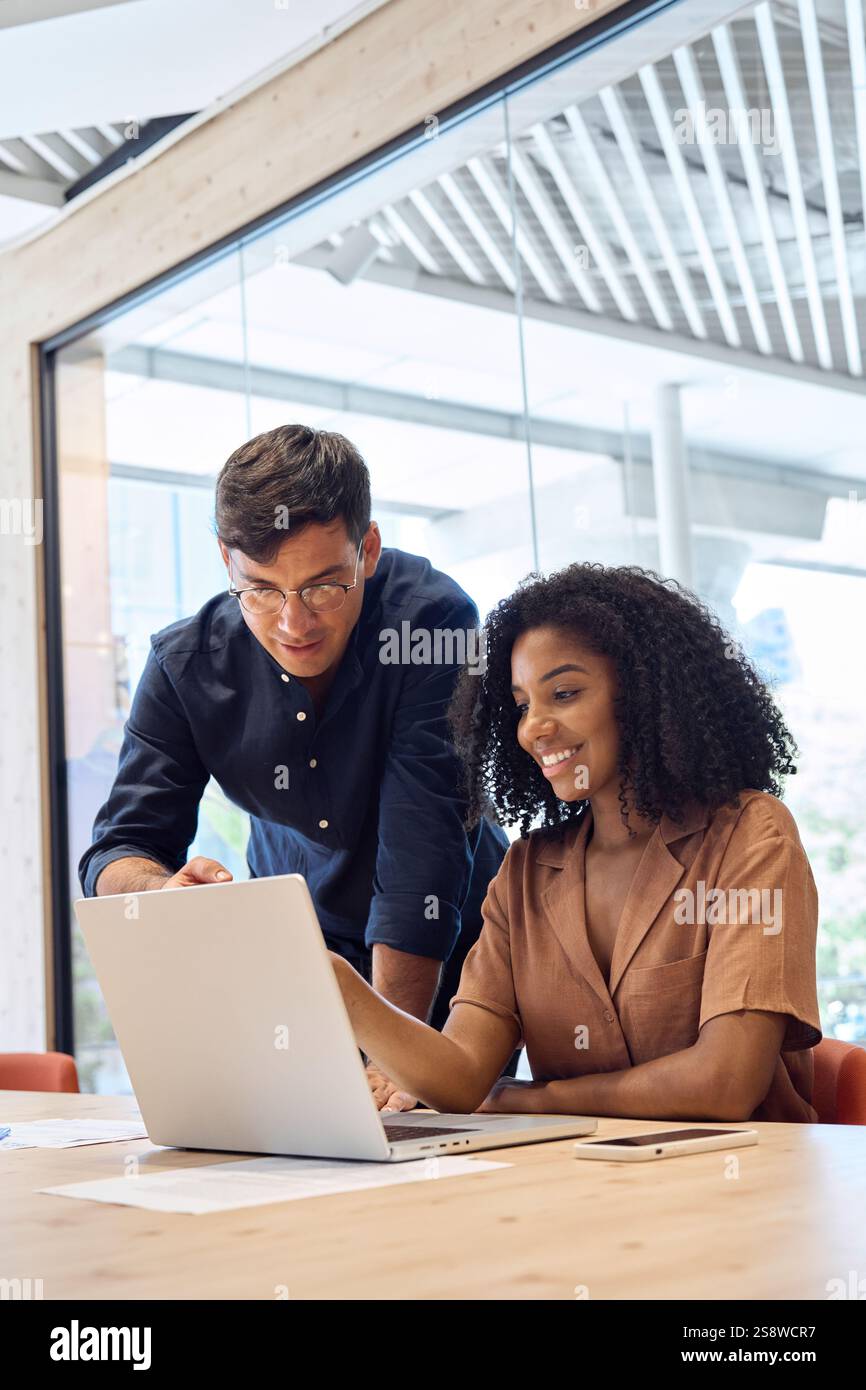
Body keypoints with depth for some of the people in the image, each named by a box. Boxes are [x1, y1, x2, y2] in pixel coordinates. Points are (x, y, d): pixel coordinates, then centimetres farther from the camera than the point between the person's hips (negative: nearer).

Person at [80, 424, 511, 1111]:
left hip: (449, 952, -2)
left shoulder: (434, 618, -24)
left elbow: (422, 849, -29)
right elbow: (118, 852, -12)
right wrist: (170, 893, -37)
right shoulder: (186, 662, -14)